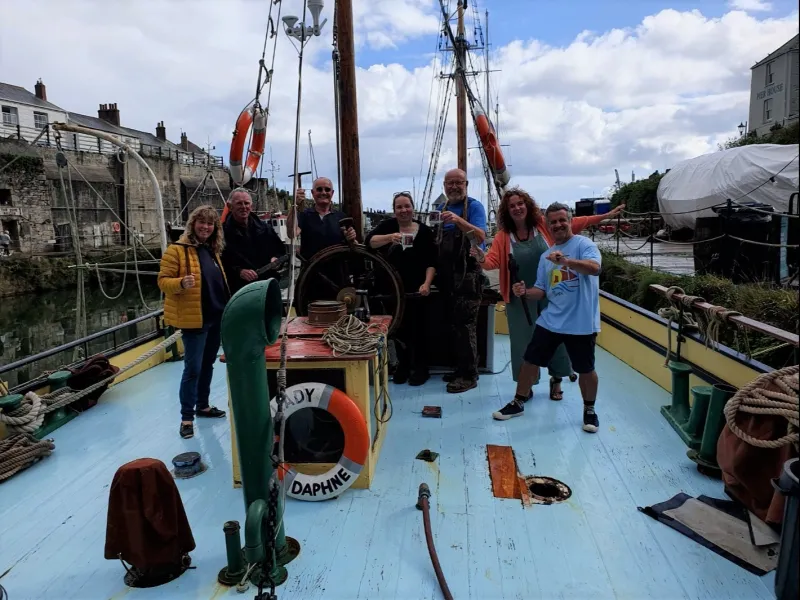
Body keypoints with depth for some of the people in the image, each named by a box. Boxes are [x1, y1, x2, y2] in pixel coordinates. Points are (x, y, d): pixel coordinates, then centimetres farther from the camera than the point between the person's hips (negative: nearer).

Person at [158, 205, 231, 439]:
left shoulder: (213, 250, 11)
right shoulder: (177, 250, -9)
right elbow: (163, 281, -12)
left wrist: (228, 307, 18)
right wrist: (181, 283, -32)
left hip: (217, 317, 7)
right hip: (195, 319, -7)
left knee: (207, 365, 17)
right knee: (193, 368, -3)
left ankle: (202, 405, 31)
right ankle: (187, 416, 8)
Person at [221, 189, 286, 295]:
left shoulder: (264, 228, 12)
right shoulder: (223, 232, -5)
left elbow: (281, 250, 22)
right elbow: (222, 264, -11)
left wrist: (276, 259, 2)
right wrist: (238, 272, -23)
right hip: (238, 289, -4)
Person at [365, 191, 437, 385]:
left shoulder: (424, 230, -1)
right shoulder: (387, 226, -1)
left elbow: (431, 261, -3)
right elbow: (369, 241, -19)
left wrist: (427, 283, -16)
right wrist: (390, 237, -37)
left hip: (416, 288, -1)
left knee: (418, 327, 5)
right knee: (398, 327, 10)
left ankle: (421, 368, 16)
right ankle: (403, 365, 23)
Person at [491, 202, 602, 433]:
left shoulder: (584, 244, -7)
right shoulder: (545, 256, 12)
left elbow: (594, 268, -27)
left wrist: (565, 261, -43)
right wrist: (524, 292, -8)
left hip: (581, 323, -5)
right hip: (550, 321, 5)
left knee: (586, 369, 9)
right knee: (530, 361, 9)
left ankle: (589, 410, 32)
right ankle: (517, 403, 27)